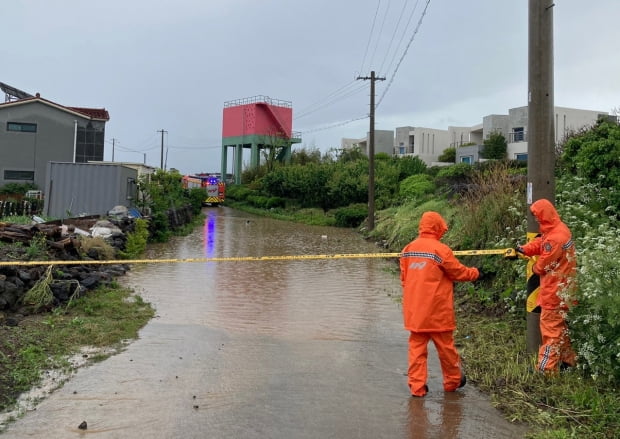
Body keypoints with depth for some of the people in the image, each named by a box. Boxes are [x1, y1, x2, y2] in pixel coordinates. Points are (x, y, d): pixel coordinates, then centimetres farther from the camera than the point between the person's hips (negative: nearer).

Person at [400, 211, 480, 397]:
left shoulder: (407, 250, 3)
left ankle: (417, 386, 8)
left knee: (417, 347, 9)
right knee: (445, 347, 12)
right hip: (437, 311, -4)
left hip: (414, 311, 4)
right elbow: (459, 272, -3)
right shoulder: (440, 249, -13)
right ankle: (453, 381, 29)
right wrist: (474, 272, 16)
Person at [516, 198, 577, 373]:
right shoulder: (558, 228, 5)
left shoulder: (555, 237, -27)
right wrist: (524, 249, -9)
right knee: (560, 324, 20)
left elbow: (544, 263, -18)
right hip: (560, 287, 10)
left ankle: (547, 368, 2)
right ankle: (568, 359, 32)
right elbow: (540, 243, 8)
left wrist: (534, 268, 2)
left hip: (555, 289, -10)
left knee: (550, 326, -4)